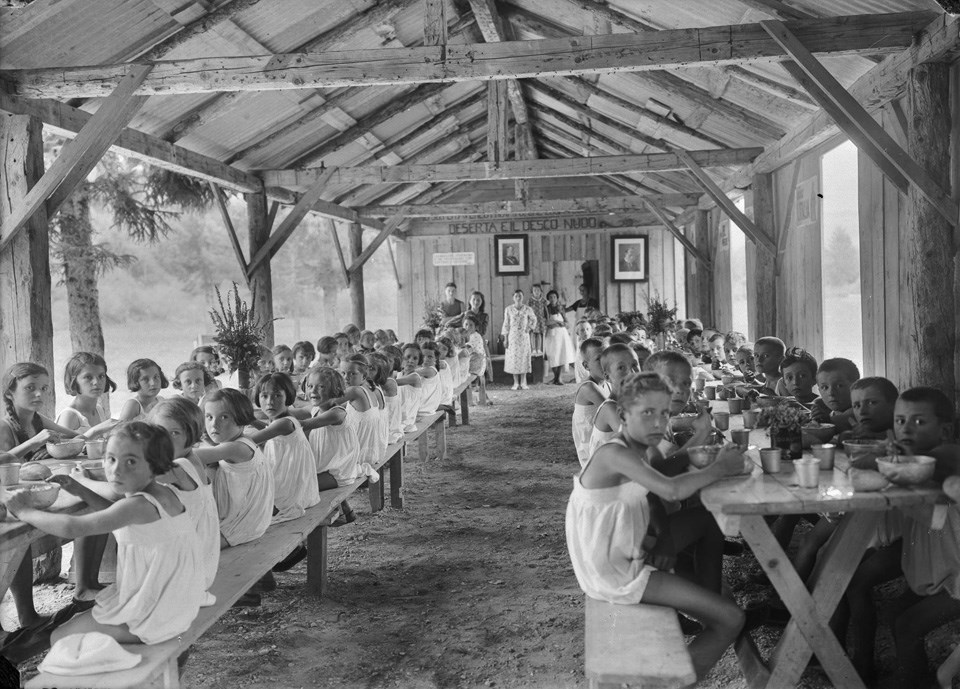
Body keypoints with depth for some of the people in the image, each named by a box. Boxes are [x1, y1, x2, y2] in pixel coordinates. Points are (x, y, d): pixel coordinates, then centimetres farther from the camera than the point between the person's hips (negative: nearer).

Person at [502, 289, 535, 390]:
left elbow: (532, 319, 17)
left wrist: (529, 327, 1)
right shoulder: (508, 309, 0)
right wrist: (505, 339, 0)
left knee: (524, 358, -1)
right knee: (513, 358, -1)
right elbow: (506, 324, 3)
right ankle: (516, 383, 6)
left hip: (524, 336, 0)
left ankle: (523, 383, 6)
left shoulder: (527, 309, 0)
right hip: (512, 336, 0)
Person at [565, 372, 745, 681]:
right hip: (616, 575, -10)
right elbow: (672, 490, -36)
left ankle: (707, 613, 30)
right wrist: (720, 469, -22)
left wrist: (715, 463, -5)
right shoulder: (615, 453, -26)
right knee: (731, 620, -8)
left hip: (627, 553, 10)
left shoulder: (635, 448, 6)